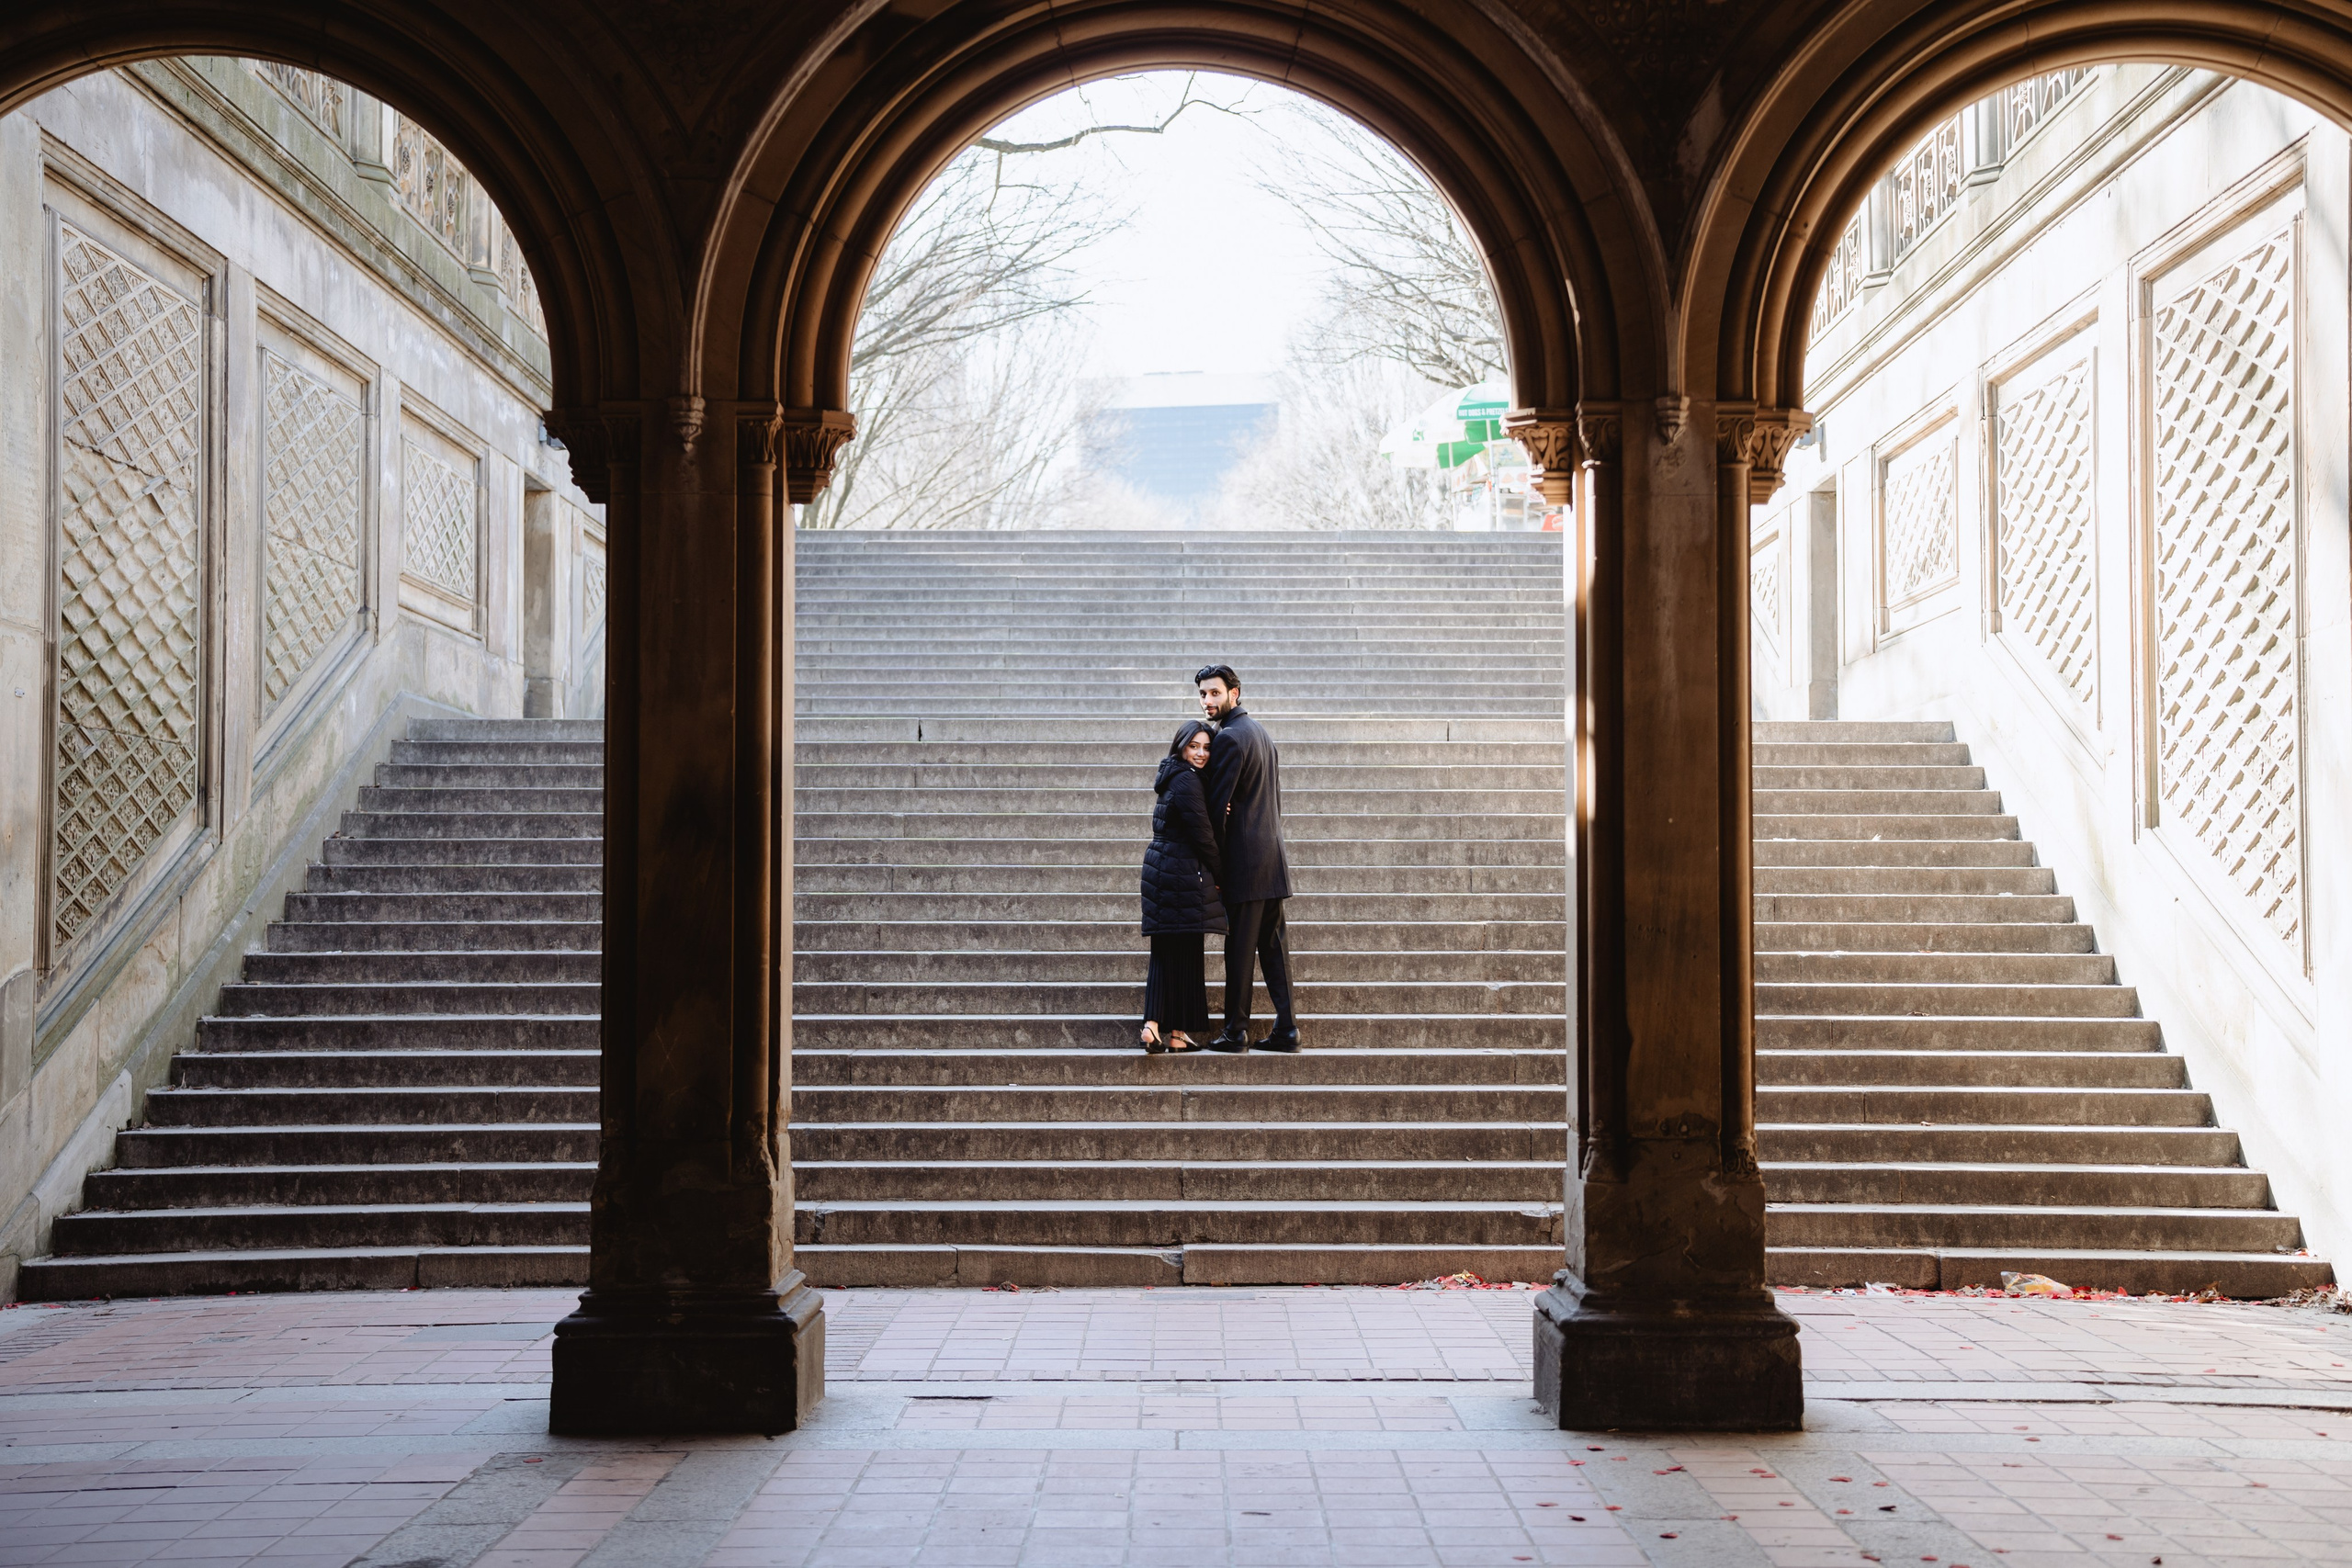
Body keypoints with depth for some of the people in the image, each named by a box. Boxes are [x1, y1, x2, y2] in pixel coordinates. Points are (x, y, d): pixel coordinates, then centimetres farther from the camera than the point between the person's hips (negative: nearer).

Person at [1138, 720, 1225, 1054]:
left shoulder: (1173, 777, 16)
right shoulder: (1186, 780, -14)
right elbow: (1202, 835, -15)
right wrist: (1219, 875, -4)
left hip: (1161, 872, 9)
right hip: (1183, 874, -9)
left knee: (1165, 953, 9)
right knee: (1185, 953, -1)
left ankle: (1152, 1025, 2)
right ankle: (1178, 1033, 5)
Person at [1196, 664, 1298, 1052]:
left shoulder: (1228, 738, -13)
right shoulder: (1261, 732, 17)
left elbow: (1218, 805, -14)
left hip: (1245, 857, -9)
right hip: (1271, 852, 9)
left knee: (1240, 947, -4)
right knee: (1273, 944, 8)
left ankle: (1236, 1030, -1)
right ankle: (1286, 1027, 7)